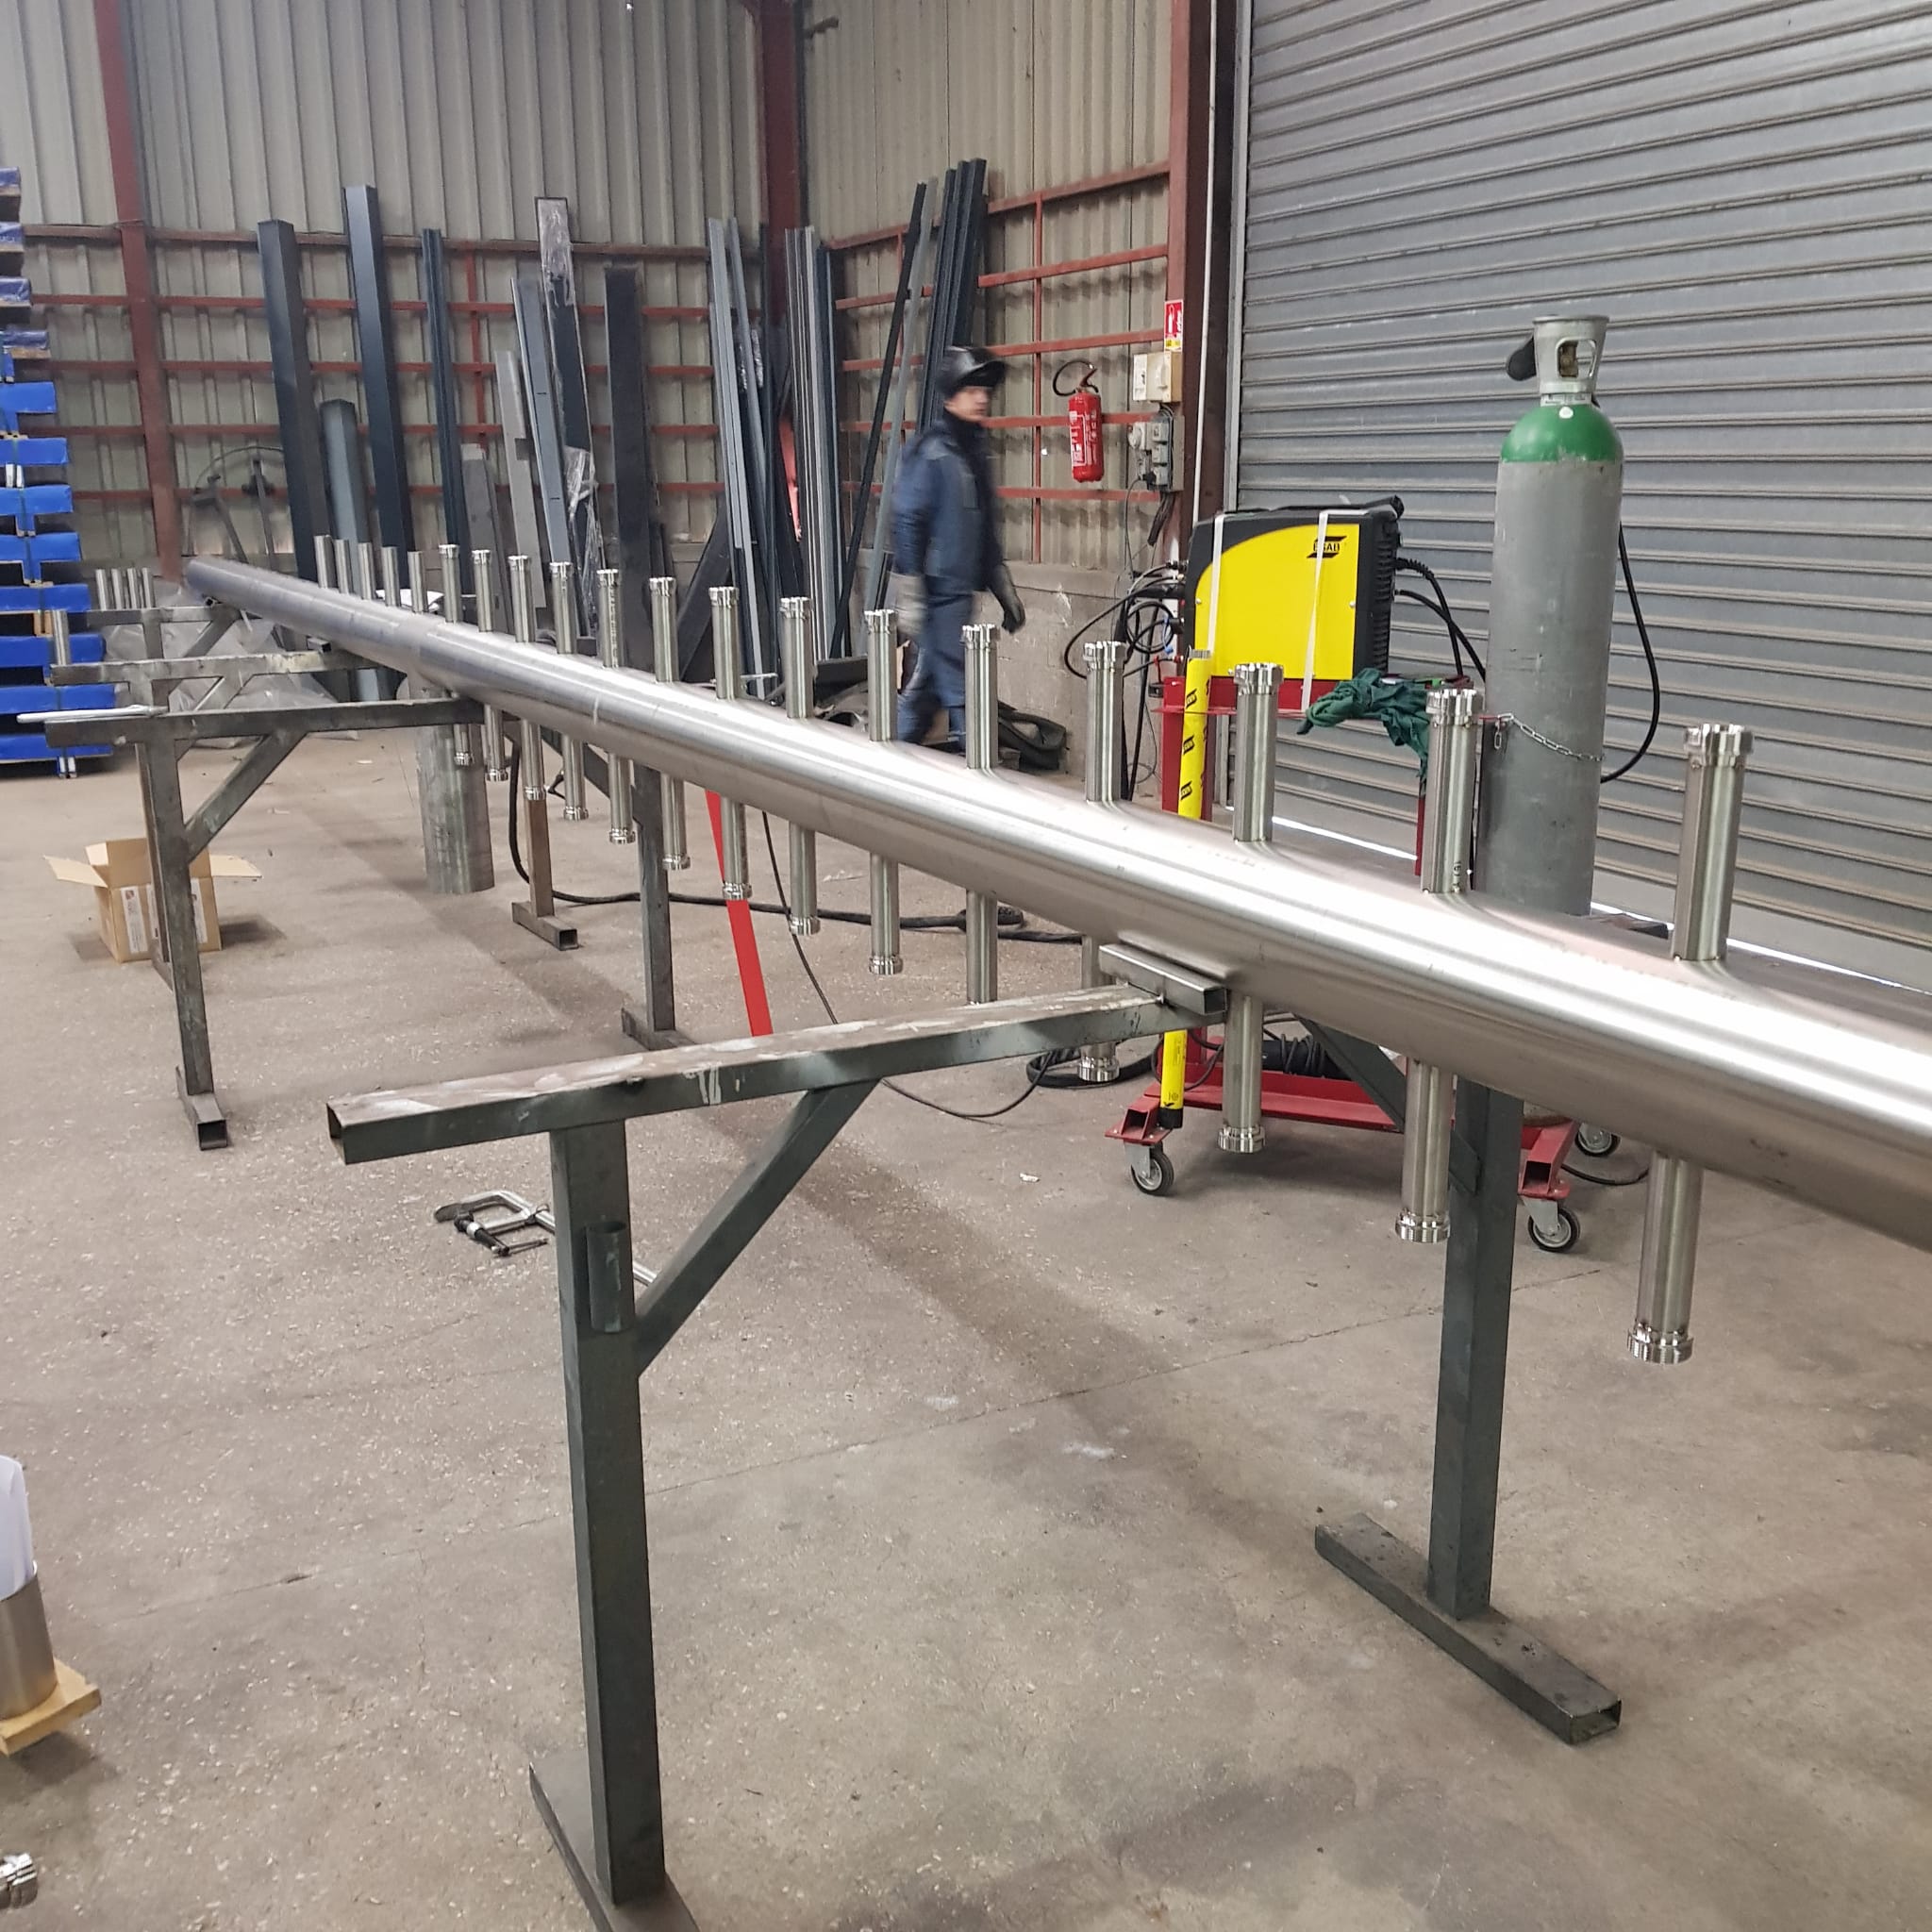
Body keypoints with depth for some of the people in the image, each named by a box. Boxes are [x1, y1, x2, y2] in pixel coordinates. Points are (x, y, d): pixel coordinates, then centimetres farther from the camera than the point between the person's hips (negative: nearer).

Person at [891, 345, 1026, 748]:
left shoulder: (976, 451, 16)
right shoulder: (932, 453, -10)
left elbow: (987, 529, 23)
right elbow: (907, 523, -14)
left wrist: (1004, 590, 22)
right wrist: (911, 592, -19)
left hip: (963, 589, 9)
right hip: (939, 590, -9)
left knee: (928, 682, 14)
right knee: (958, 688, -7)